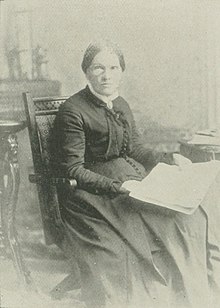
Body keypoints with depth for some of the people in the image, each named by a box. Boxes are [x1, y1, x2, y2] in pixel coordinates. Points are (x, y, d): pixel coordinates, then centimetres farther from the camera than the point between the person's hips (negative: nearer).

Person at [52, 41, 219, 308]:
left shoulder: (121, 106, 15)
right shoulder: (72, 111, -10)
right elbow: (72, 170, -13)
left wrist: (171, 159, 5)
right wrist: (116, 186, -24)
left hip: (130, 178, 8)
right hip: (93, 192, -7)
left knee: (186, 214, -12)